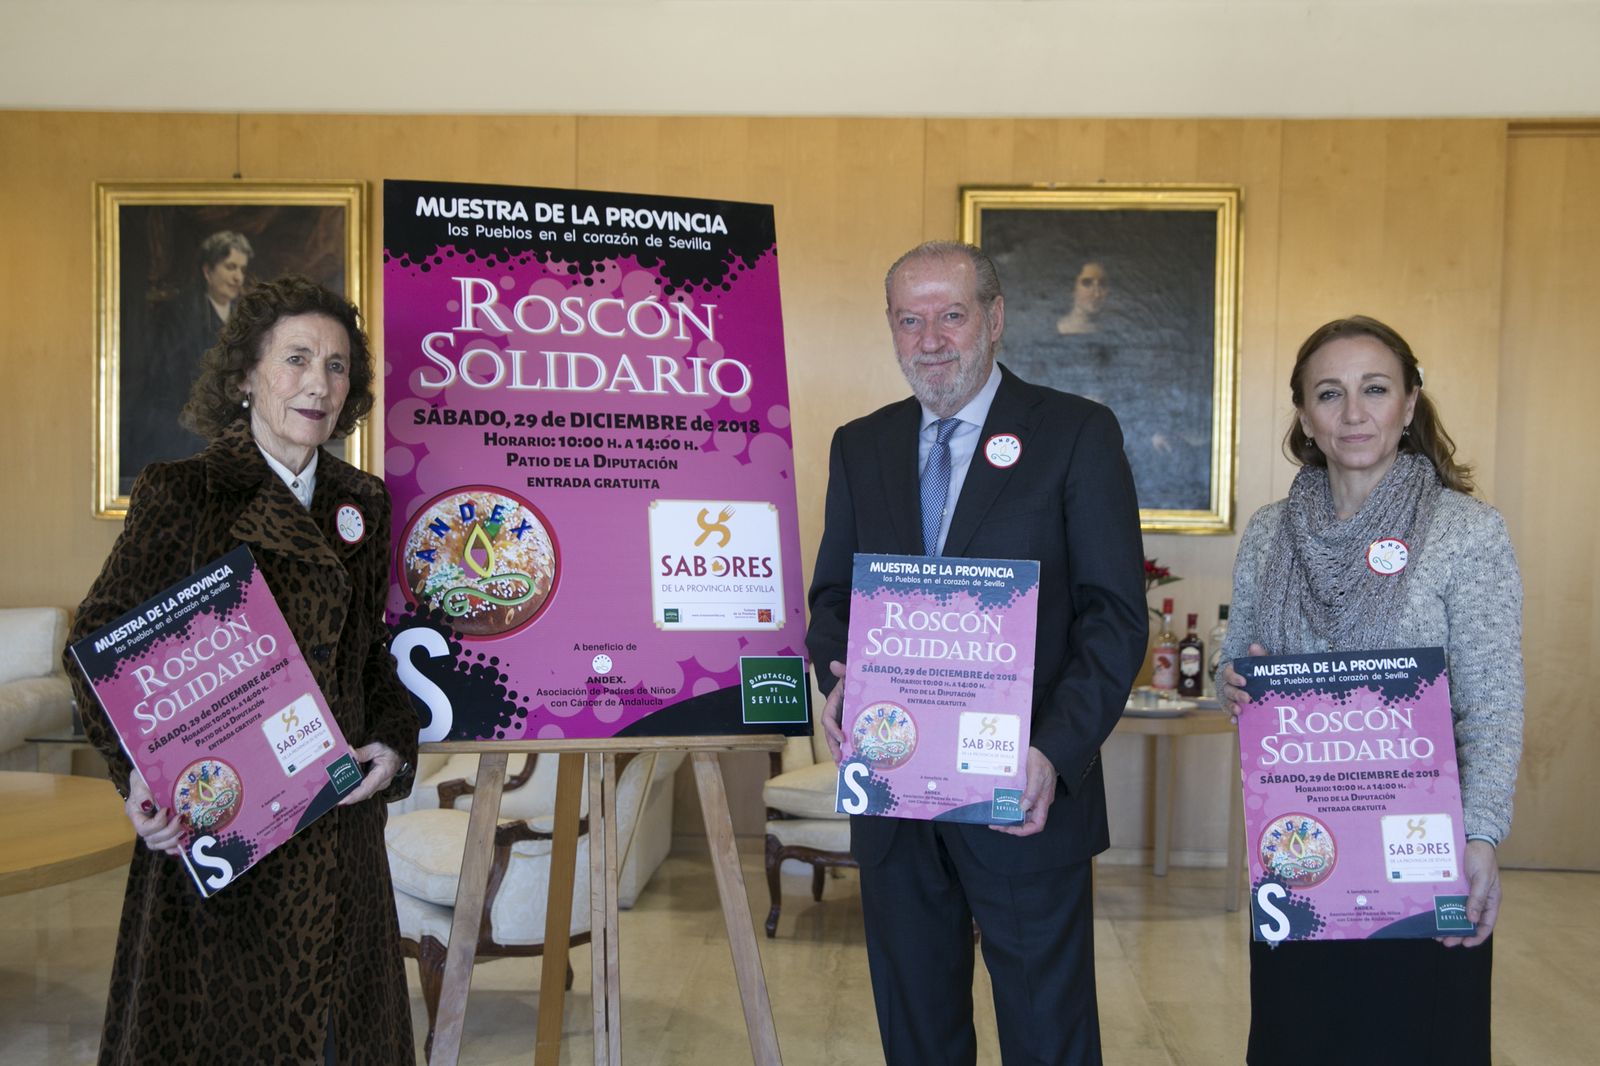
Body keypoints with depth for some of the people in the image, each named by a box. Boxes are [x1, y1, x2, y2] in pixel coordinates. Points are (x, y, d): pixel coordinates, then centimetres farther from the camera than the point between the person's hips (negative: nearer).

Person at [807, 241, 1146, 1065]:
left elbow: (1116, 615, -7)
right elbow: (833, 594, 14)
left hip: (1022, 794, -4)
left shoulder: (1077, 433, -3)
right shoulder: (859, 445, 10)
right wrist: (835, 679, -8)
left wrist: (1057, 752, -20)